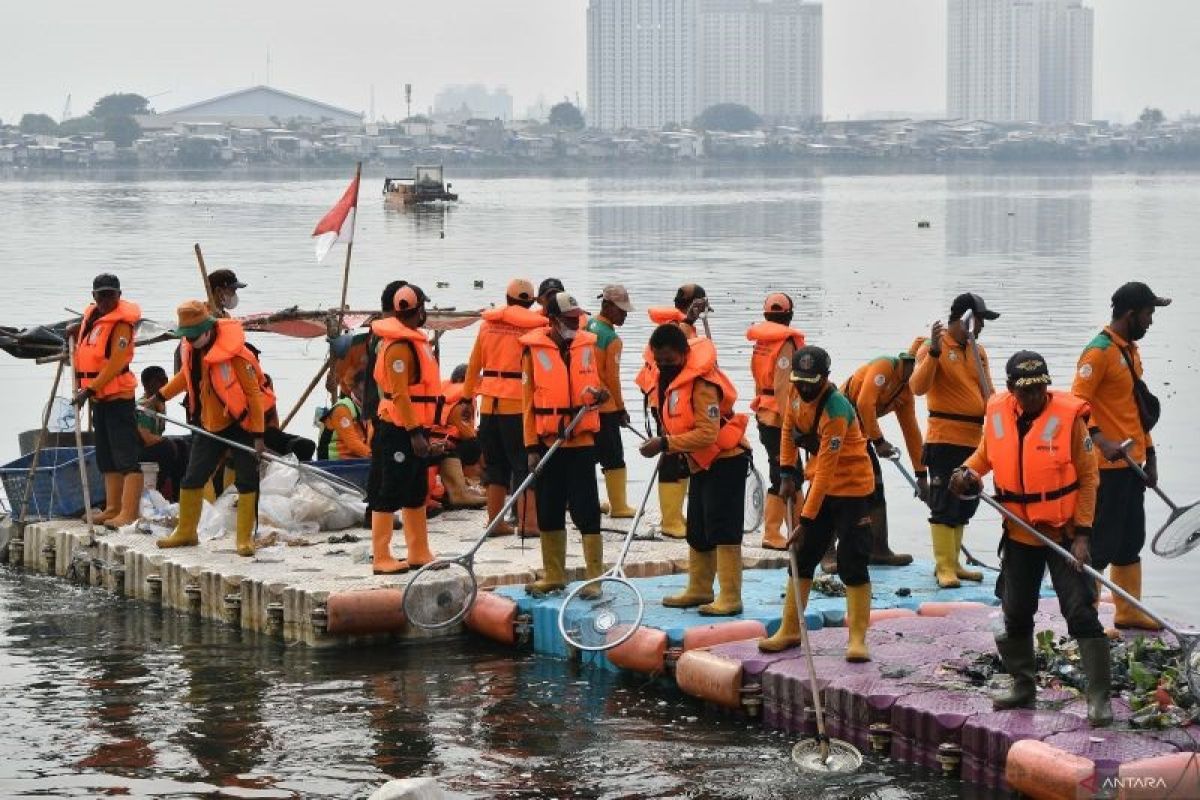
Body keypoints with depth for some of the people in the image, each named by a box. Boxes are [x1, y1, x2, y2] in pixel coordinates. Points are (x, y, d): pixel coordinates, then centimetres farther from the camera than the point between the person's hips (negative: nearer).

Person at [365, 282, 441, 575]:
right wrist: (414, 433, -24)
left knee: (416, 494, 16)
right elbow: (399, 394, -23)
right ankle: (381, 558, -1)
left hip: (414, 427, 10)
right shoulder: (399, 345, -18)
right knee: (388, 495, -5)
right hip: (399, 430, -10)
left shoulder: (414, 339, 14)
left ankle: (419, 552, 25)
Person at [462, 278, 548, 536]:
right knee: (524, 463, 1)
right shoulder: (534, 327, -5)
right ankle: (527, 522, -5)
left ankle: (496, 521, 13)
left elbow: (474, 364, 10)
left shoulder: (487, 324, 6)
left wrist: (468, 396, 18)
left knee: (495, 463, 12)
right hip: (520, 404, -4)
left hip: (490, 404, 4)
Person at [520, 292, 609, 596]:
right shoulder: (534, 348, -2)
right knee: (549, 512, 9)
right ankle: (554, 575, 21)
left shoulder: (589, 345, 5)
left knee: (586, 511, -3)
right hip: (548, 442, 0)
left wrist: (598, 394, -10)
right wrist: (531, 446, -5)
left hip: (582, 441, 0)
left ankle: (595, 578, 2)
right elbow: (529, 399, -1)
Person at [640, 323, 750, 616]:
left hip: (725, 461, -10)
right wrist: (668, 444, 6)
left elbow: (706, 434, -31)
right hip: (701, 463, 10)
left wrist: (666, 444, -31)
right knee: (697, 531, 15)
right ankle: (699, 590, 25)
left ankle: (730, 598, -10)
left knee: (723, 529, -11)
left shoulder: (702, 383, -26)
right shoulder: (668, 375, 2)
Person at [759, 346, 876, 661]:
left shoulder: (836, 411, -30)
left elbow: (825, 470, -31)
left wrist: (806, 520, -30)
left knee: (852, 562, -10)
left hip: (851, 487, -8)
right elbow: (789, 428, 13)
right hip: (819, 484, 8)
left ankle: (858, 639, -4)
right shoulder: (797, 393, -7)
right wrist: (788, 473, 3)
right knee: (802, 556, 10)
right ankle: (790, 631, 19)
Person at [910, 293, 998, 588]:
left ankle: (952, 563, 21)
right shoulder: (934, 348, -8)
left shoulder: (978, 351, 13)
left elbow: (987, 392, 20)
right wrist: (934, 352, -31)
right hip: (945, 439, -8)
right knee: (944, 505, -7)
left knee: (965, 506, 12)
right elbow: (918, 387, -21)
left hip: (974, 440, 8)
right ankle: (944, 568, -4)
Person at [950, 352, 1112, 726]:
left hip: (1064, 531, -5)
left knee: (1081, 613, -10)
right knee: (1016, 614, 13)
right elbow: (986, 454, 17)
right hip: (1019, 533, 5)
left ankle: (1099, 697, -7)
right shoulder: (997, 414, -3)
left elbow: (1088, 478, -10)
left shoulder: (1068, 416, -15)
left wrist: (1082, 533, -15)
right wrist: (968, 472, -5)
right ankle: (1024, 688, 29)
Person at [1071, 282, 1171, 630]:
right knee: (1101, 544, -5)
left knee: (1131, 541, 16)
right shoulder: (1099, 352, -15)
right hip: (1108, 467, -9)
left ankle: (1129, 612, 26)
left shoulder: (1131, 349, 14)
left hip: (1132, 464, 9)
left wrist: (1148, 452, 19)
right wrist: (1101, 441, -33)